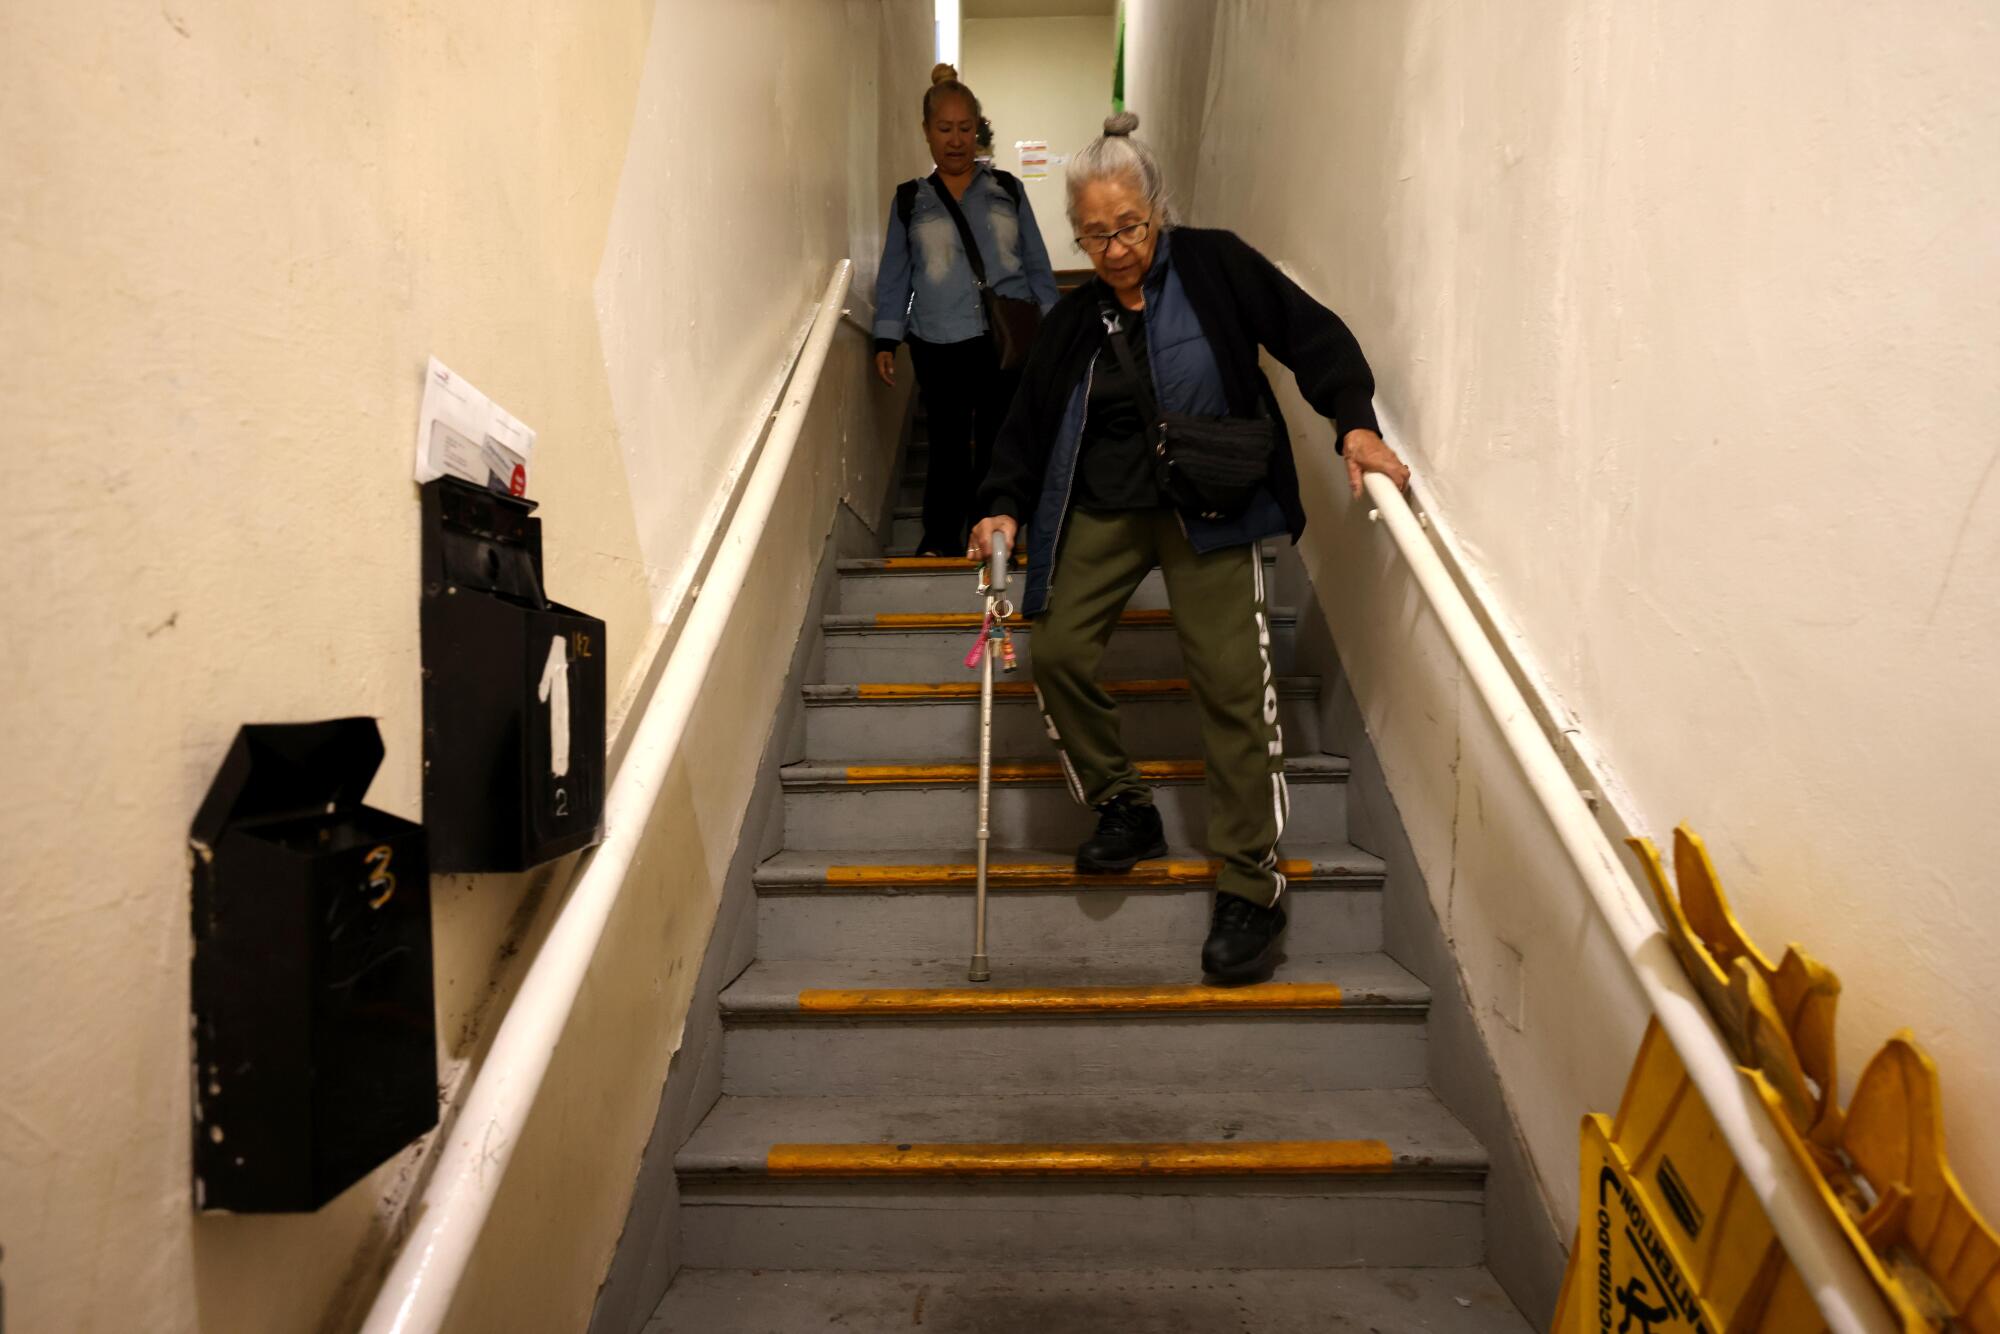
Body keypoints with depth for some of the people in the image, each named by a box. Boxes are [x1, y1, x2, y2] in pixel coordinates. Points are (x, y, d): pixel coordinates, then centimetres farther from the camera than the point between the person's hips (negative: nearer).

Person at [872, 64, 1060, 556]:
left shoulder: (1006, 190, 10)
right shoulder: (910, 200, 9)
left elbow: (1037, 265, 11)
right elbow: (894, 277, 10)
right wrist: (886, 341, 2)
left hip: (1008, 343, 1)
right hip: (940, 347, -1)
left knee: (999, 444, 1)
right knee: (948, 445, 0)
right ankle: (940, 538, 15)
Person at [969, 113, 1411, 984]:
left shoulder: (1213, 266, 0)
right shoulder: (1073, 321, 11)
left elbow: (1310, 333, -3)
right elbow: (1029, 422, 10)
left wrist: (1353, 421, -18)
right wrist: (1004, 506, -7)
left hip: (1210, 505, -4)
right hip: (1103, 509, 4)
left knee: (1233, 677, -11)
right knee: (1059, 650, -11)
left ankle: (1251, 886, -2)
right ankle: (1123, 808, 12)